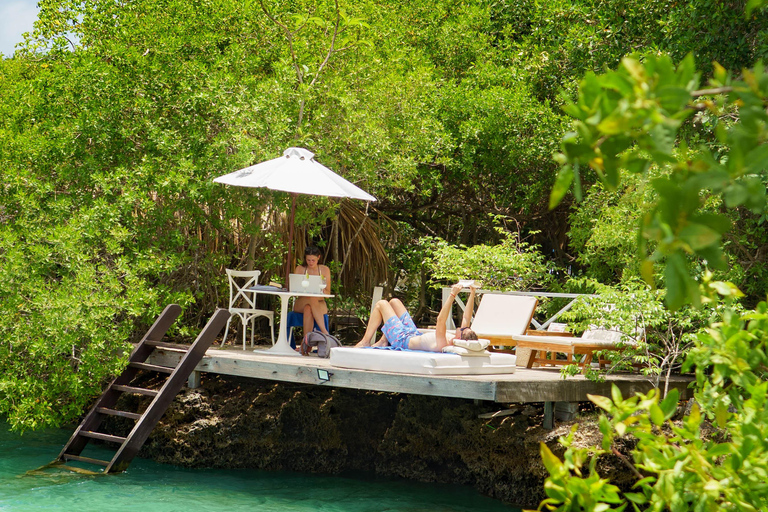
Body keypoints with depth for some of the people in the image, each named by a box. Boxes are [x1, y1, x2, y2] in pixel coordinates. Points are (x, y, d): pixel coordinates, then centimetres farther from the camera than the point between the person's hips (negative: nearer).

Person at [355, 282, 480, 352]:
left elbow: (441, 320, -53)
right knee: (394, 302, 21)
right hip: (415, 335, 8)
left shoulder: (442, 345, -43)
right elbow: (466, 318, -10)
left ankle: (365, 341, 20)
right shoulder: (458, 340, -22)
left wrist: (453, 295, -56)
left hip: (402, 340, -8)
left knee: (381, 304, 6)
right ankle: (384, 341, 26)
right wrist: (472, 294, -16)